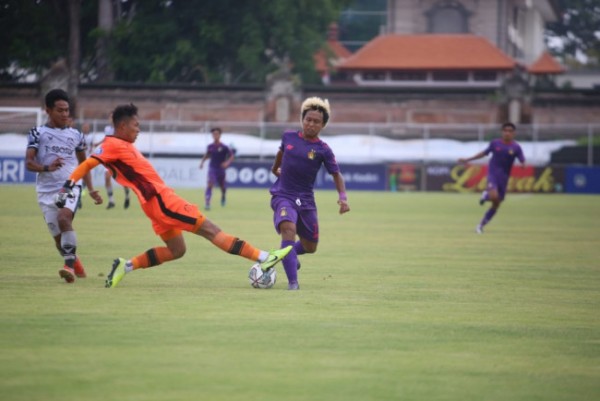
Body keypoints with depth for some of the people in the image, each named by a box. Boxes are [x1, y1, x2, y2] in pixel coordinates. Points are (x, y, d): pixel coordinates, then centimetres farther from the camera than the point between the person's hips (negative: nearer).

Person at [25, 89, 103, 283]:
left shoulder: (76, 135, 11)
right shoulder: (38, 133, 4)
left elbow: (84, 164, 24)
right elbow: (29, 163, -6)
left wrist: (91, 190, 22)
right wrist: (47, 168, -25)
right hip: (46, 190, 1)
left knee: (64, 218, -30)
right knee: (58, 237, 5)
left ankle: (69, 264, -34)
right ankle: (76, 266, 29)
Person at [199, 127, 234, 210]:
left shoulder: (224, 147, -10)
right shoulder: (210, 146, 0)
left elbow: (231, 156, -3)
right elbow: (207, 155, 20)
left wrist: (227, 162, -20)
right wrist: (202, 161, 7)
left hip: (221, 169, 0)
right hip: (212, 168, 0)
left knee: (222, 186, 17)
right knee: (210, 184, -21)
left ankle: (223, 197, 51)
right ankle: (207, 203, -26)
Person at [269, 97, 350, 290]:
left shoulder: (323, 150, -6)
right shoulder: (289, 137, -2)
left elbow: (336, 174, 0)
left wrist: (343, 196, -17)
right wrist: (275, 168, 39)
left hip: (305, 200, 2)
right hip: (283, 196, -2)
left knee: (310, 247, 12)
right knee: (288, 229, -31)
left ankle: (289, 254, 50)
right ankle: (293, 282, -32)